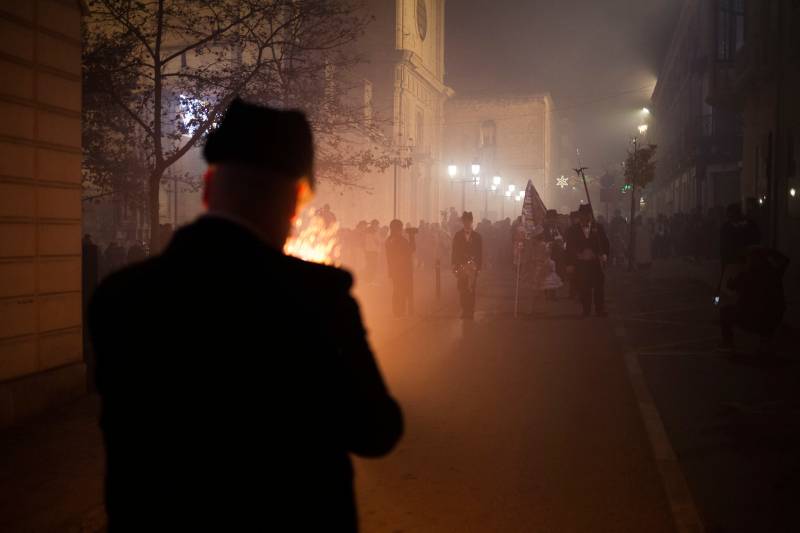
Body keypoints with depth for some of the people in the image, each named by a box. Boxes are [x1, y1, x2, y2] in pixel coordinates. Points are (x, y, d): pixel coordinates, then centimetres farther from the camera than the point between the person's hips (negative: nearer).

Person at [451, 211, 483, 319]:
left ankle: (470, 311, 3)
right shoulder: (458, 235, 6)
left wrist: (478, 266, -1)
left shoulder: (477, 236, 4)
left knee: (471, 290, -4)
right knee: (462, 290, 0)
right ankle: (464, 311, 9)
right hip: (461, 266, 1)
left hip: (472, 267, -1)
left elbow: (480, 253, 5)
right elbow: (455, 252, 5)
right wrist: (455, 266, -1)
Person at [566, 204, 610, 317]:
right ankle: (586, 311, 10)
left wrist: (604, 255, -14)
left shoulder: (598, 228, 7)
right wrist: (570, 263, -2)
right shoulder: (573, 230, 5)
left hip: (596, 262, 1)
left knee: (599, 287, 2)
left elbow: (605, 243, 4)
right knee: (584, 288, 1)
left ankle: (600, 310, 10)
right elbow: (569, 248, 4)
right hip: (581, 263, 0)